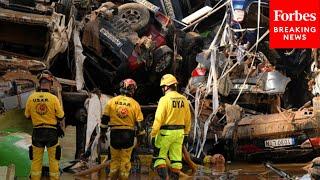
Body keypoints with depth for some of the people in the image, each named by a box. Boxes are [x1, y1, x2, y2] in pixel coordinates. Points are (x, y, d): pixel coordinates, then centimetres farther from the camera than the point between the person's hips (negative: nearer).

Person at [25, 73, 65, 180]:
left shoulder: (31, 98, -5)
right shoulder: (53, 98, -12)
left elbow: (27, 116, 6)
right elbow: (61, 117, -5)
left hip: (37, 131, 2)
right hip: (51, 131, -2)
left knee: (36, 159, 10)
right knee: (53, 158, 8)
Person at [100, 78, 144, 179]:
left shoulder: (112, 101, 0)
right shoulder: (135, 104, -3)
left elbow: (105, 119, 2)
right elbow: (139, 122, -1)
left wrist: (103, 132, 12)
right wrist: (141, 135, 11)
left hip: (115, 133, 1)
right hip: (128, 134, -1)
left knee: (115, 159, 13)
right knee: (125, 161, 8)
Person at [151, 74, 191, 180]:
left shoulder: (164, 99, -15)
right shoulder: (183, 99, 4)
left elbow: (158, 119, -18)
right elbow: (188, 119, 10)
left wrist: (153, 135, -14)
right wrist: (186, 134, 21)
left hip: (165, 132, -5)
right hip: (179, 132, 5)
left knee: (159, 157, 3)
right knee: (176, 158, 11)